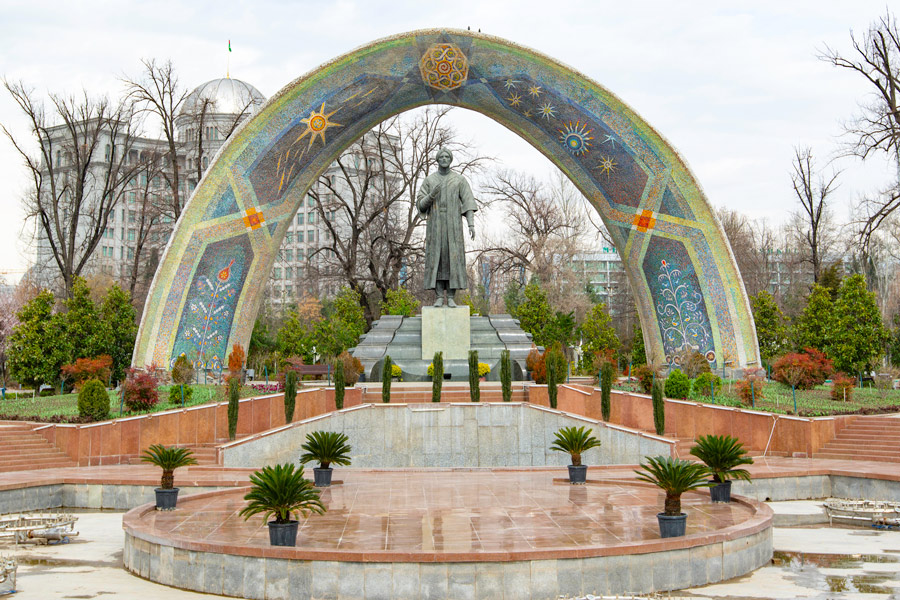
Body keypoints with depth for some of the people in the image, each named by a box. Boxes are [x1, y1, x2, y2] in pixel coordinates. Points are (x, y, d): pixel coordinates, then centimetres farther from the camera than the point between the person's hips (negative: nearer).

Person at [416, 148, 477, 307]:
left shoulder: (460, 180, 4)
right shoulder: (428, 180, 7)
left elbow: (468, 203, -2)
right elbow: (421, 205, 2)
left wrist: (471, 225, -13)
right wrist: (432, 195, -19)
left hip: (453, 225, -1)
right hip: (435, 225, 1)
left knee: (453, 260, -4)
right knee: (436, 260, -3)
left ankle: (451, 298, 1)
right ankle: (439, 297, 2)